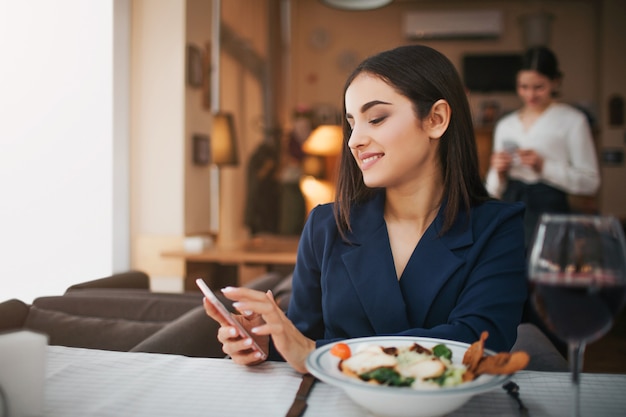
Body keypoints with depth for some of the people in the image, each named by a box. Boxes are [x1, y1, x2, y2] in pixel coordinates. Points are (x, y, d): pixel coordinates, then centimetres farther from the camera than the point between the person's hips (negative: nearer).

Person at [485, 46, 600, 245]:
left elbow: (590, 182, -4)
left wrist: (543, 166, -13)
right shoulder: (505, 125, 14)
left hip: (549, 210, -3)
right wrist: (499, 173, -4)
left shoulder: (573, 121, 3)